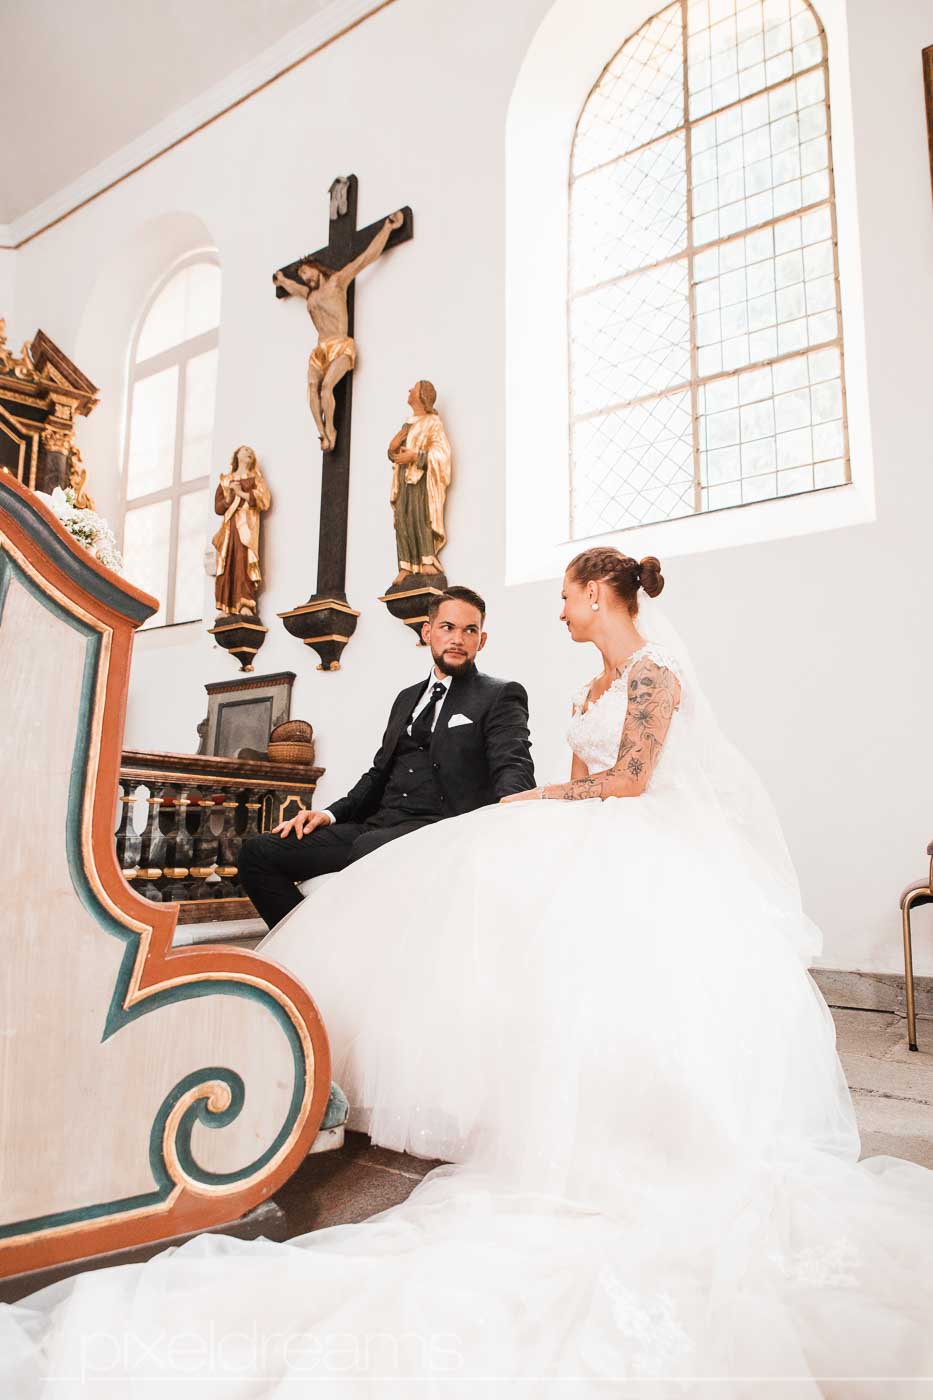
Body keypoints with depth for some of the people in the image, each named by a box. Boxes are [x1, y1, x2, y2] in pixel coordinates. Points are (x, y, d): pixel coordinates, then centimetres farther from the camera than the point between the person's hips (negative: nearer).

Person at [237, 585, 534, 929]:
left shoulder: (502, 696, 5)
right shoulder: (408, 698, 25)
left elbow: (513, 767, -10)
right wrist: (332, 813, 8)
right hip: (377, 826, 7)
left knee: (369, 849, -38)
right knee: (259, 851, -6)